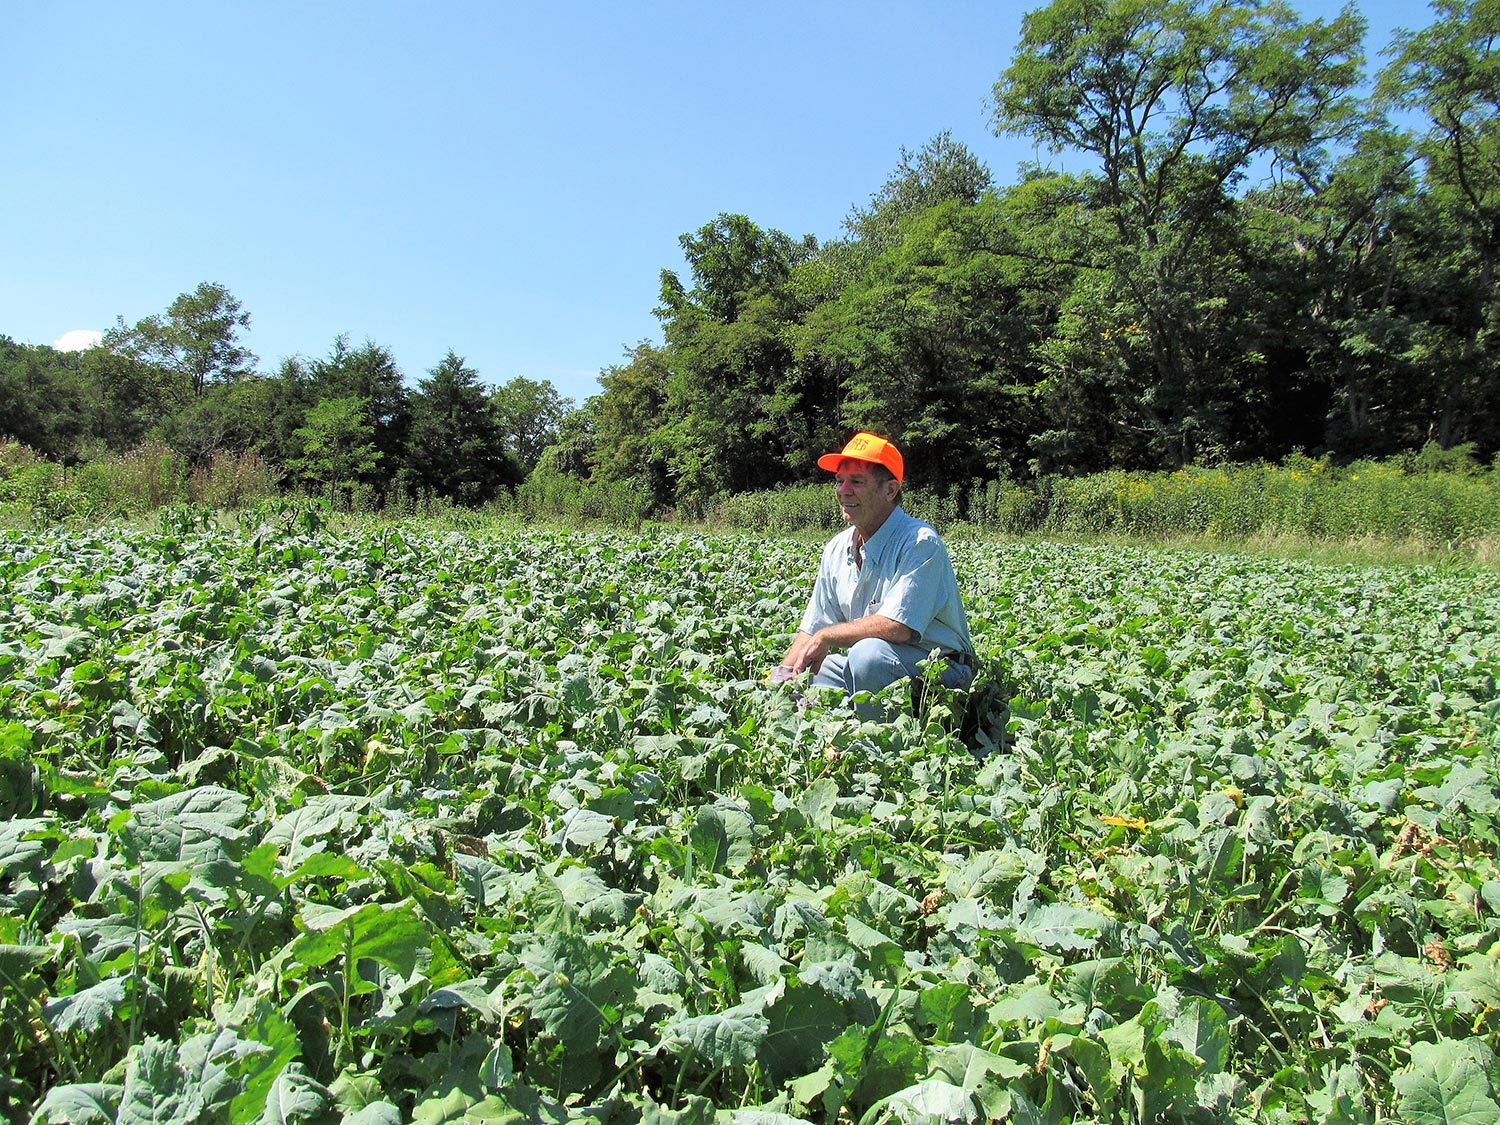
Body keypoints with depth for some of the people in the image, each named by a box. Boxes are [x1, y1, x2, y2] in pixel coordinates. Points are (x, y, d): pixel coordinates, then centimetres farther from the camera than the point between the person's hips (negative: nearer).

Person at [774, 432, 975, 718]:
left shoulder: (919, 542, -19)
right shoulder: (837, 549, 6)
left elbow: (897, 627, -28)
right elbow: (812, 630, 10)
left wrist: (825, 638, -15)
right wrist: (785, 673, -9)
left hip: (938, 671, -7)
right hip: (860, 664, 7)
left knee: (869, 652, -37)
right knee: (784, 682, -6)